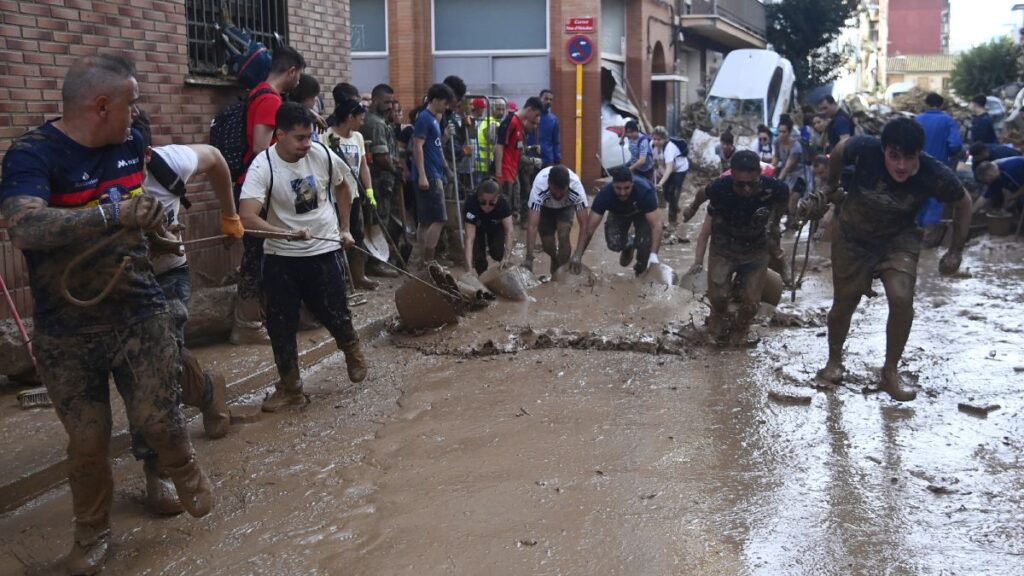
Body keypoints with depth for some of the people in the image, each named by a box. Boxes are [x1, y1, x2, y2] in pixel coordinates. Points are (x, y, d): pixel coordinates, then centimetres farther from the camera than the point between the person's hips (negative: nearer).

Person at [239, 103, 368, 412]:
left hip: (325, 251, 1)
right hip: (281, 258, -1)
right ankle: (290, 388, 20)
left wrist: (344, 229, 13)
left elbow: (342, 187, 13)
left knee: (336, 316, 6)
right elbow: (247, 217, -29)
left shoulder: (322, 154, -8)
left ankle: (352, 350, 40)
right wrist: (285, 233, -43)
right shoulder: (262, 167, -19)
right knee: (281, 326, 3)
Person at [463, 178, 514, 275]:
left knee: (497, 251, -20)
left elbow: (509, 231, -41)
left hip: (496, 227, 1)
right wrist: (469, 267, -55)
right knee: (478, 256, -18)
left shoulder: (503, 203, -36)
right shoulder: (471, 203, -40)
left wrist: (506, 258, -55)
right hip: (478, 227, -1)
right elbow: (469, 238, -45)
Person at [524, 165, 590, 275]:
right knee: (547, 245, -4)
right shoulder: (539, 187, -42)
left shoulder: (577, 187, -40)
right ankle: (556, 259, 31)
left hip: (567, 206, 0)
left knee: (563, 236, -22)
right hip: (545, 207, 0)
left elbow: (584, 224, -36)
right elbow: (532, 225, -43)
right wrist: (529, 258, -49)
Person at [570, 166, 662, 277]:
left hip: (643, 212, -2)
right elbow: (589, 227, -37)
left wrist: (654, 255, -58)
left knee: (644, 243, -24)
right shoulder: (605, 194, -37)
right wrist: (577, 256, -46)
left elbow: (656, 224, -45)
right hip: (618, 212, 2)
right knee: (614, 243, -19)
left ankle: (642, 269, 9)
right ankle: (628, 246, 18)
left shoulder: (644, 190, -42)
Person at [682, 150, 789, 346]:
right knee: (718, 296, -7)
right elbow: (702, 193, -6)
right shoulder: (720, 188, -32)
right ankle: (718, 321, 31)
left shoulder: (774, 188, -32)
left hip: (756, 250, 1)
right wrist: (692, 209, 16)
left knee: (751, 301, -1)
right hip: (724, 247, -1)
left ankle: (739, 329, 35)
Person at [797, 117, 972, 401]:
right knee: (844, 303, 8)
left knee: (902, 298, -20)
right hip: (853, 237, 1)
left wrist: (956, 251, -5)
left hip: (898, 239, 0)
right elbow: (838, 153, -6)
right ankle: (834, 361, 37)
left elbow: (963, 204, -7)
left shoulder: (936, 175, -28)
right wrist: (831, 188, 7)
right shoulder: (865, 149, -31)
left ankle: (890, 372, 0)